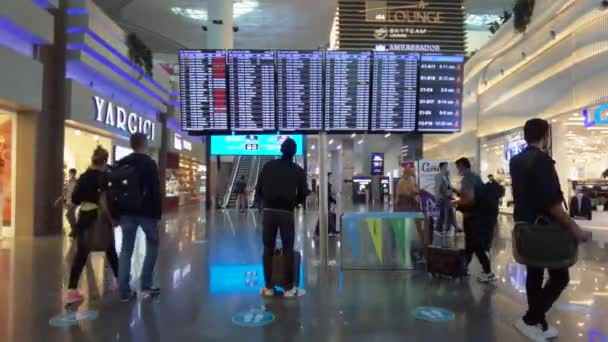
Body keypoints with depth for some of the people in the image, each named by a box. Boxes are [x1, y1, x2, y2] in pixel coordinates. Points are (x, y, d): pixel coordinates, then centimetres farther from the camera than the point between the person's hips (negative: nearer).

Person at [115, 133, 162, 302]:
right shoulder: (149, 163, -7)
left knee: (126, 249, 7)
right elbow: (155, 191, -11)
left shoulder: (120, 164, 10)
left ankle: (125, 291, 7)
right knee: (152, 244, 12)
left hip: (126, 212, 5)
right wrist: (157, 213, -7)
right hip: (146, 211, -4)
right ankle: (146, 284, 11)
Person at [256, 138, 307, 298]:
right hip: (287, 213, -1)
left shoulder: (268, 166, 7)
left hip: (268, 211, 2)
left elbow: (259, 189, 6)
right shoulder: (298, 170, 4)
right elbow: (302, 195, 3)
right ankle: (290, 288, 10)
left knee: (268, 249, 8)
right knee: (288, 250, 4)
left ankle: (268, 287, 13)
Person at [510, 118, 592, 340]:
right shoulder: (542, 160, -20)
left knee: (534, 274, 15)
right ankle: (530, 320, 1)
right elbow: (552, 203, -24)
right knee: (560, 277, 4)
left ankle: (539, 324, 25)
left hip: (526, 226, 8)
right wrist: (574, 228, -19)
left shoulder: (516, 161, 5)